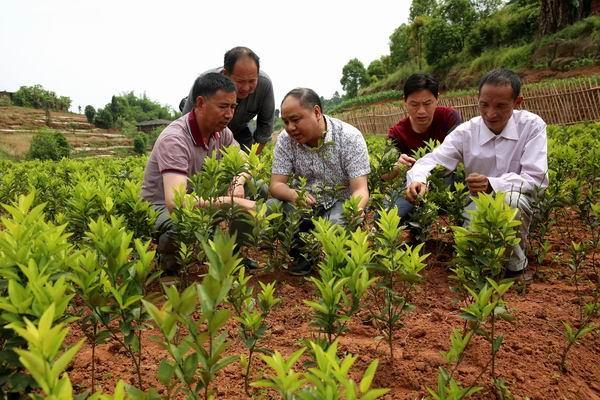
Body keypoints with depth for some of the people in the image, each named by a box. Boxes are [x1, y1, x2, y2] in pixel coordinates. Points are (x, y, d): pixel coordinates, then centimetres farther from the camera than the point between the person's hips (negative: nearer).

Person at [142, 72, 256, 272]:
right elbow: (175, 201, -42)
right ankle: (168, 257, -3)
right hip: (163, 207, -7)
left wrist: (238, 183, -19)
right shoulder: (175, 139, -31)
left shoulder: (221, 131, -8)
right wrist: (231, 201, -42)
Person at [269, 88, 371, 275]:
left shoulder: (350, 137, -18)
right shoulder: (285, 139, -10)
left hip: (341, 203, -2)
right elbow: (276, 185, -12)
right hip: (306, 203, 3)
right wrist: (293, 194, -37)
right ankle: (301, 254, 1)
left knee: (339, 222, -36)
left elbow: (360, 189, -23)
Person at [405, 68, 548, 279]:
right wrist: (418, 180, -41)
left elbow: (535, 178, -18)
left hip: (519, 206, -1)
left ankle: (516, 266, -10)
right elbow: (432, 160, -15)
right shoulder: (465, 132, -7)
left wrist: (492, 185, -36)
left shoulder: (532, 125, -11)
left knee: (511, 198, -36)